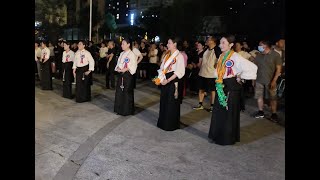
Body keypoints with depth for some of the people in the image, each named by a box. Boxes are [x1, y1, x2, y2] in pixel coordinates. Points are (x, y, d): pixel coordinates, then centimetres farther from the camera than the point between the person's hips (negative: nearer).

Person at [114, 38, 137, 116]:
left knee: (127, 92, -1)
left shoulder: (131, 54, -9)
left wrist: (126, 69, -25)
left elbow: (133, 66, -14)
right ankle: (119, 109, 23)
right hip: (120, 74, 8)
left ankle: (127, 110, 11)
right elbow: (118, 63, 17)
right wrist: (117, 68, -3)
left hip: (127, 75, -7)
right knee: (119, 91, 11)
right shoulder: (122, 53, 14)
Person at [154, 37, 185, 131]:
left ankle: (171, 124, 16)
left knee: (171, 103, 1)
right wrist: (160, 78, -3)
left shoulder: (179, 56, -10)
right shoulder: (167, 55, 12)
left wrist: (168, 80, -20)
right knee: (163, 101, 13)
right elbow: (162, 68, 14)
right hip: (164, 81, 7)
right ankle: (163, 122, 27)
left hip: (173, 81, -7)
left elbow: (179, 72, -16)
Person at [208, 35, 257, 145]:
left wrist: (240, 77, -13)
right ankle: (217, 136, 26)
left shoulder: (235, 57, -15)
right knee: (218, 112, 12)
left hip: (231, 88, -8)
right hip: (221, 87, 8)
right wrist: (218, 81, 10)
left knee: (228, 113, 2)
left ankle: (227, 138, 17)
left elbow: (252, 67, -23)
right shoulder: (221, 56, 9)